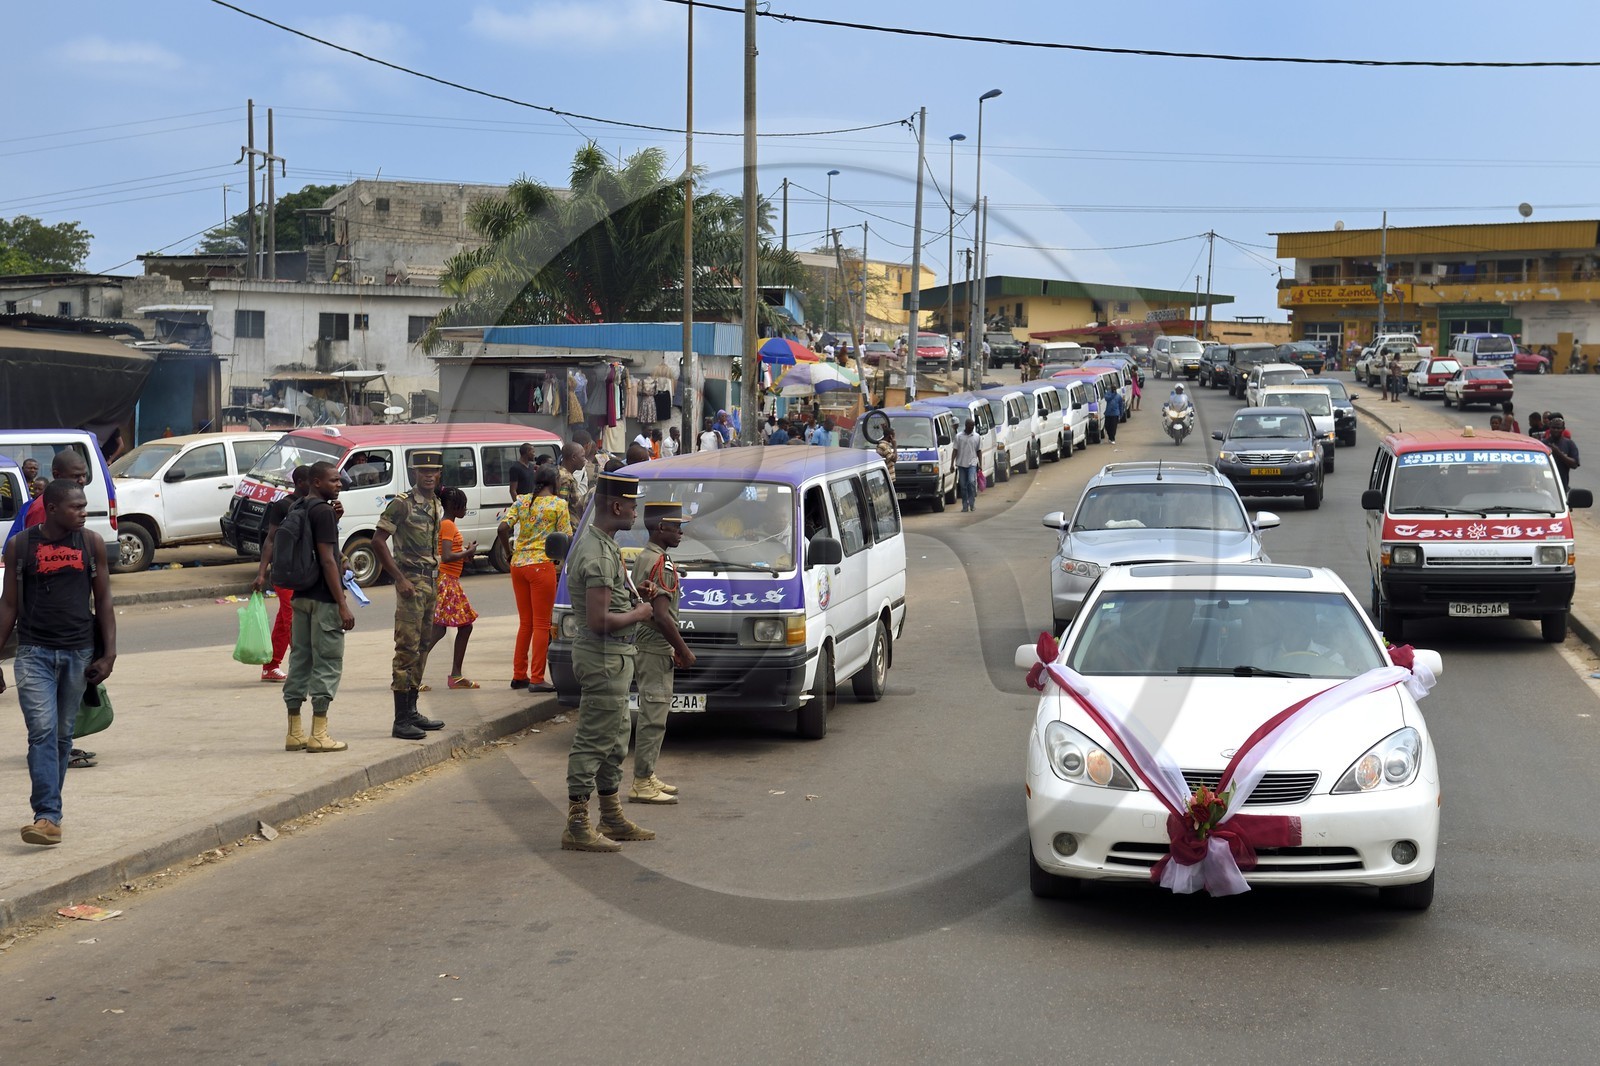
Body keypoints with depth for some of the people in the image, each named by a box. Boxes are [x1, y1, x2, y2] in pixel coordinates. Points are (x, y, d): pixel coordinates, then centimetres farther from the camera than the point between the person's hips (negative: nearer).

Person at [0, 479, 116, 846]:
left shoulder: (92, 543, 4)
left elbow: (103, 601, 8)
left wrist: (108, 654, 1)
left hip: (79, 651, 2)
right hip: (34, 651, -2)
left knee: (62, 734, 9)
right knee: (42, 730, -13)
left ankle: (48, 810, 20)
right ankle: (48, 816, -17)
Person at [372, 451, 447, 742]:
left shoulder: (437, 505, 13)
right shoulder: (402, 504, -11)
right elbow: (378, 541, -15)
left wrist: (436, 578, 14)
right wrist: (400, 579, -18)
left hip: (431, 582, 9)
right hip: (411, 583, -9)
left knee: (421, 649, 12)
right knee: (407, 649, -10)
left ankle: (412, 712, 20)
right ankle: (401, 720, -10)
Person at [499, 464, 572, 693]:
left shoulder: (521, 502, 9)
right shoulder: (558, 504, -3)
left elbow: (502, 529, -3)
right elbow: (566, 538, -7)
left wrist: (509, 553, 10)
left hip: (518, 564, 5)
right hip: (541, 564, -5)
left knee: (525, 622, 15)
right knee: (541, 624, 1)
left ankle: (519, 675, 19)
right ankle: (537, 678, 0)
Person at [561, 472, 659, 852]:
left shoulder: (598, 543, 12)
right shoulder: (598, 554, -22)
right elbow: (598, 619, -27)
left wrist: (634, 594, 12)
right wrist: (638, 614, -12)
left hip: (613, 656, 11)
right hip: (604, 657, -11)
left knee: (614, 739, 18)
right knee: (593, 740, -6)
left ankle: (612, 818, 27)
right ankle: (577, 827, -2)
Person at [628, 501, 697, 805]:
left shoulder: (644, 558, 16)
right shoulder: (661, 564, -17)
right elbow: (661, 615, -23)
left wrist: (676, 649, 22)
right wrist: (684, 651, -14)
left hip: (646, 648, 11)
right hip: (656, 650, -11)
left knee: (652, 715, 15)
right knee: (653, 717, -7)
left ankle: (647, 778, 20)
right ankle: (642, 784, -6)